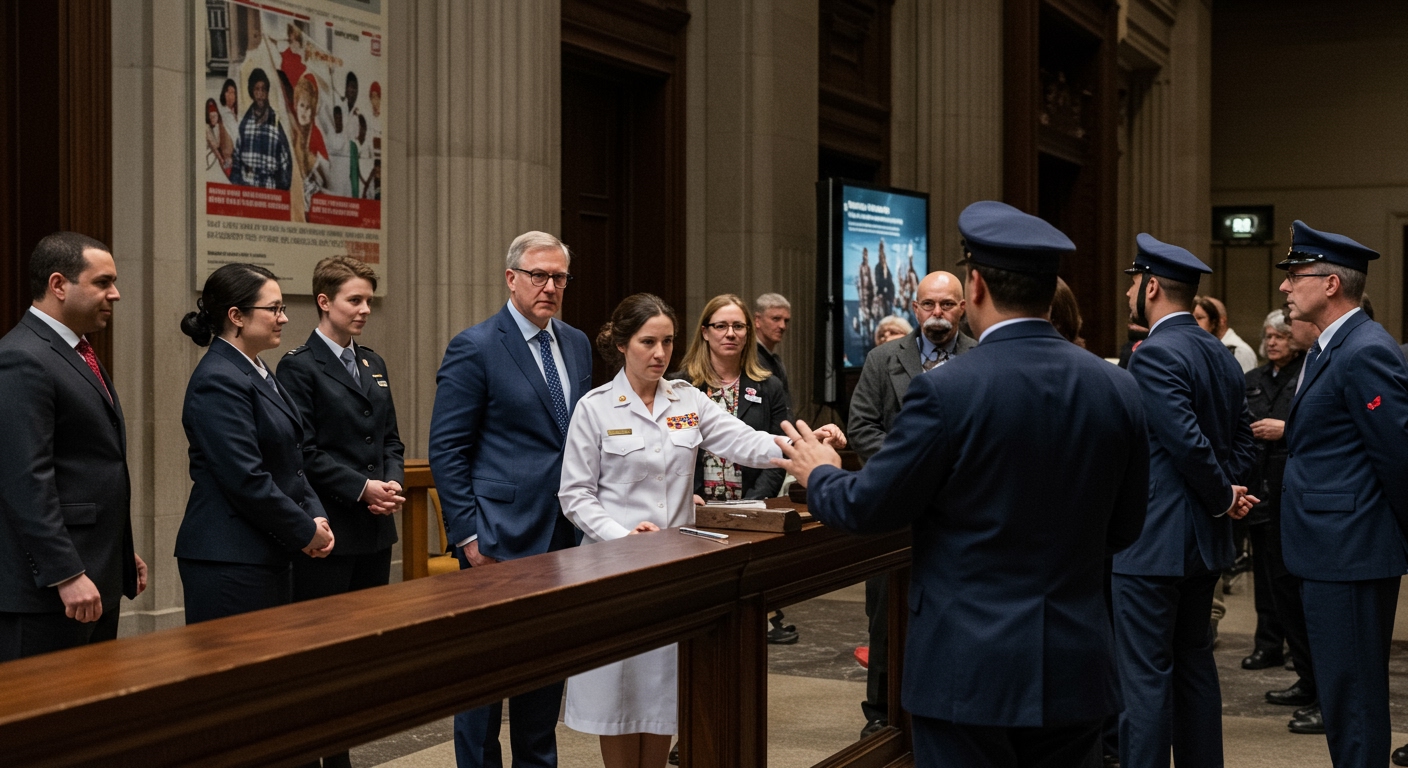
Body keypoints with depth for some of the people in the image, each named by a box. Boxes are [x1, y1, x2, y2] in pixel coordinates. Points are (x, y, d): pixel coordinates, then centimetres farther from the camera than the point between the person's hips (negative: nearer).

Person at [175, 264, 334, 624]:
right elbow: (246, 479, -21)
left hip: (270, 554, 10)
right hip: (230, 561, -10)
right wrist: (306, 532, -13)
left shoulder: (259, 374, 15)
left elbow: (290, 461, 19)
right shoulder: (218, 382, -16)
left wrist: (316, 516, 4)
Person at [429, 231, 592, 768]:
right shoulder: (474, 348, -9)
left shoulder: (576, 344, 11)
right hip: (500, 539, -6)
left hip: (564, 538, 7)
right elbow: (446, 449, -10)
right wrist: (468, 535, -15)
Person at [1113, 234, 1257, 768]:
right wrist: (1226, 493, 2)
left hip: (1153, 543, -9)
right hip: (1204, 542, 9)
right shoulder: (1221, 356, 12)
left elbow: (1189, 443, -22)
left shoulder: (1155, 355, -16)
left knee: (1144, 675, -4)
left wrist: (1223, 497, -8)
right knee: (1194, 665, 17)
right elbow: (1241, 442, 14)